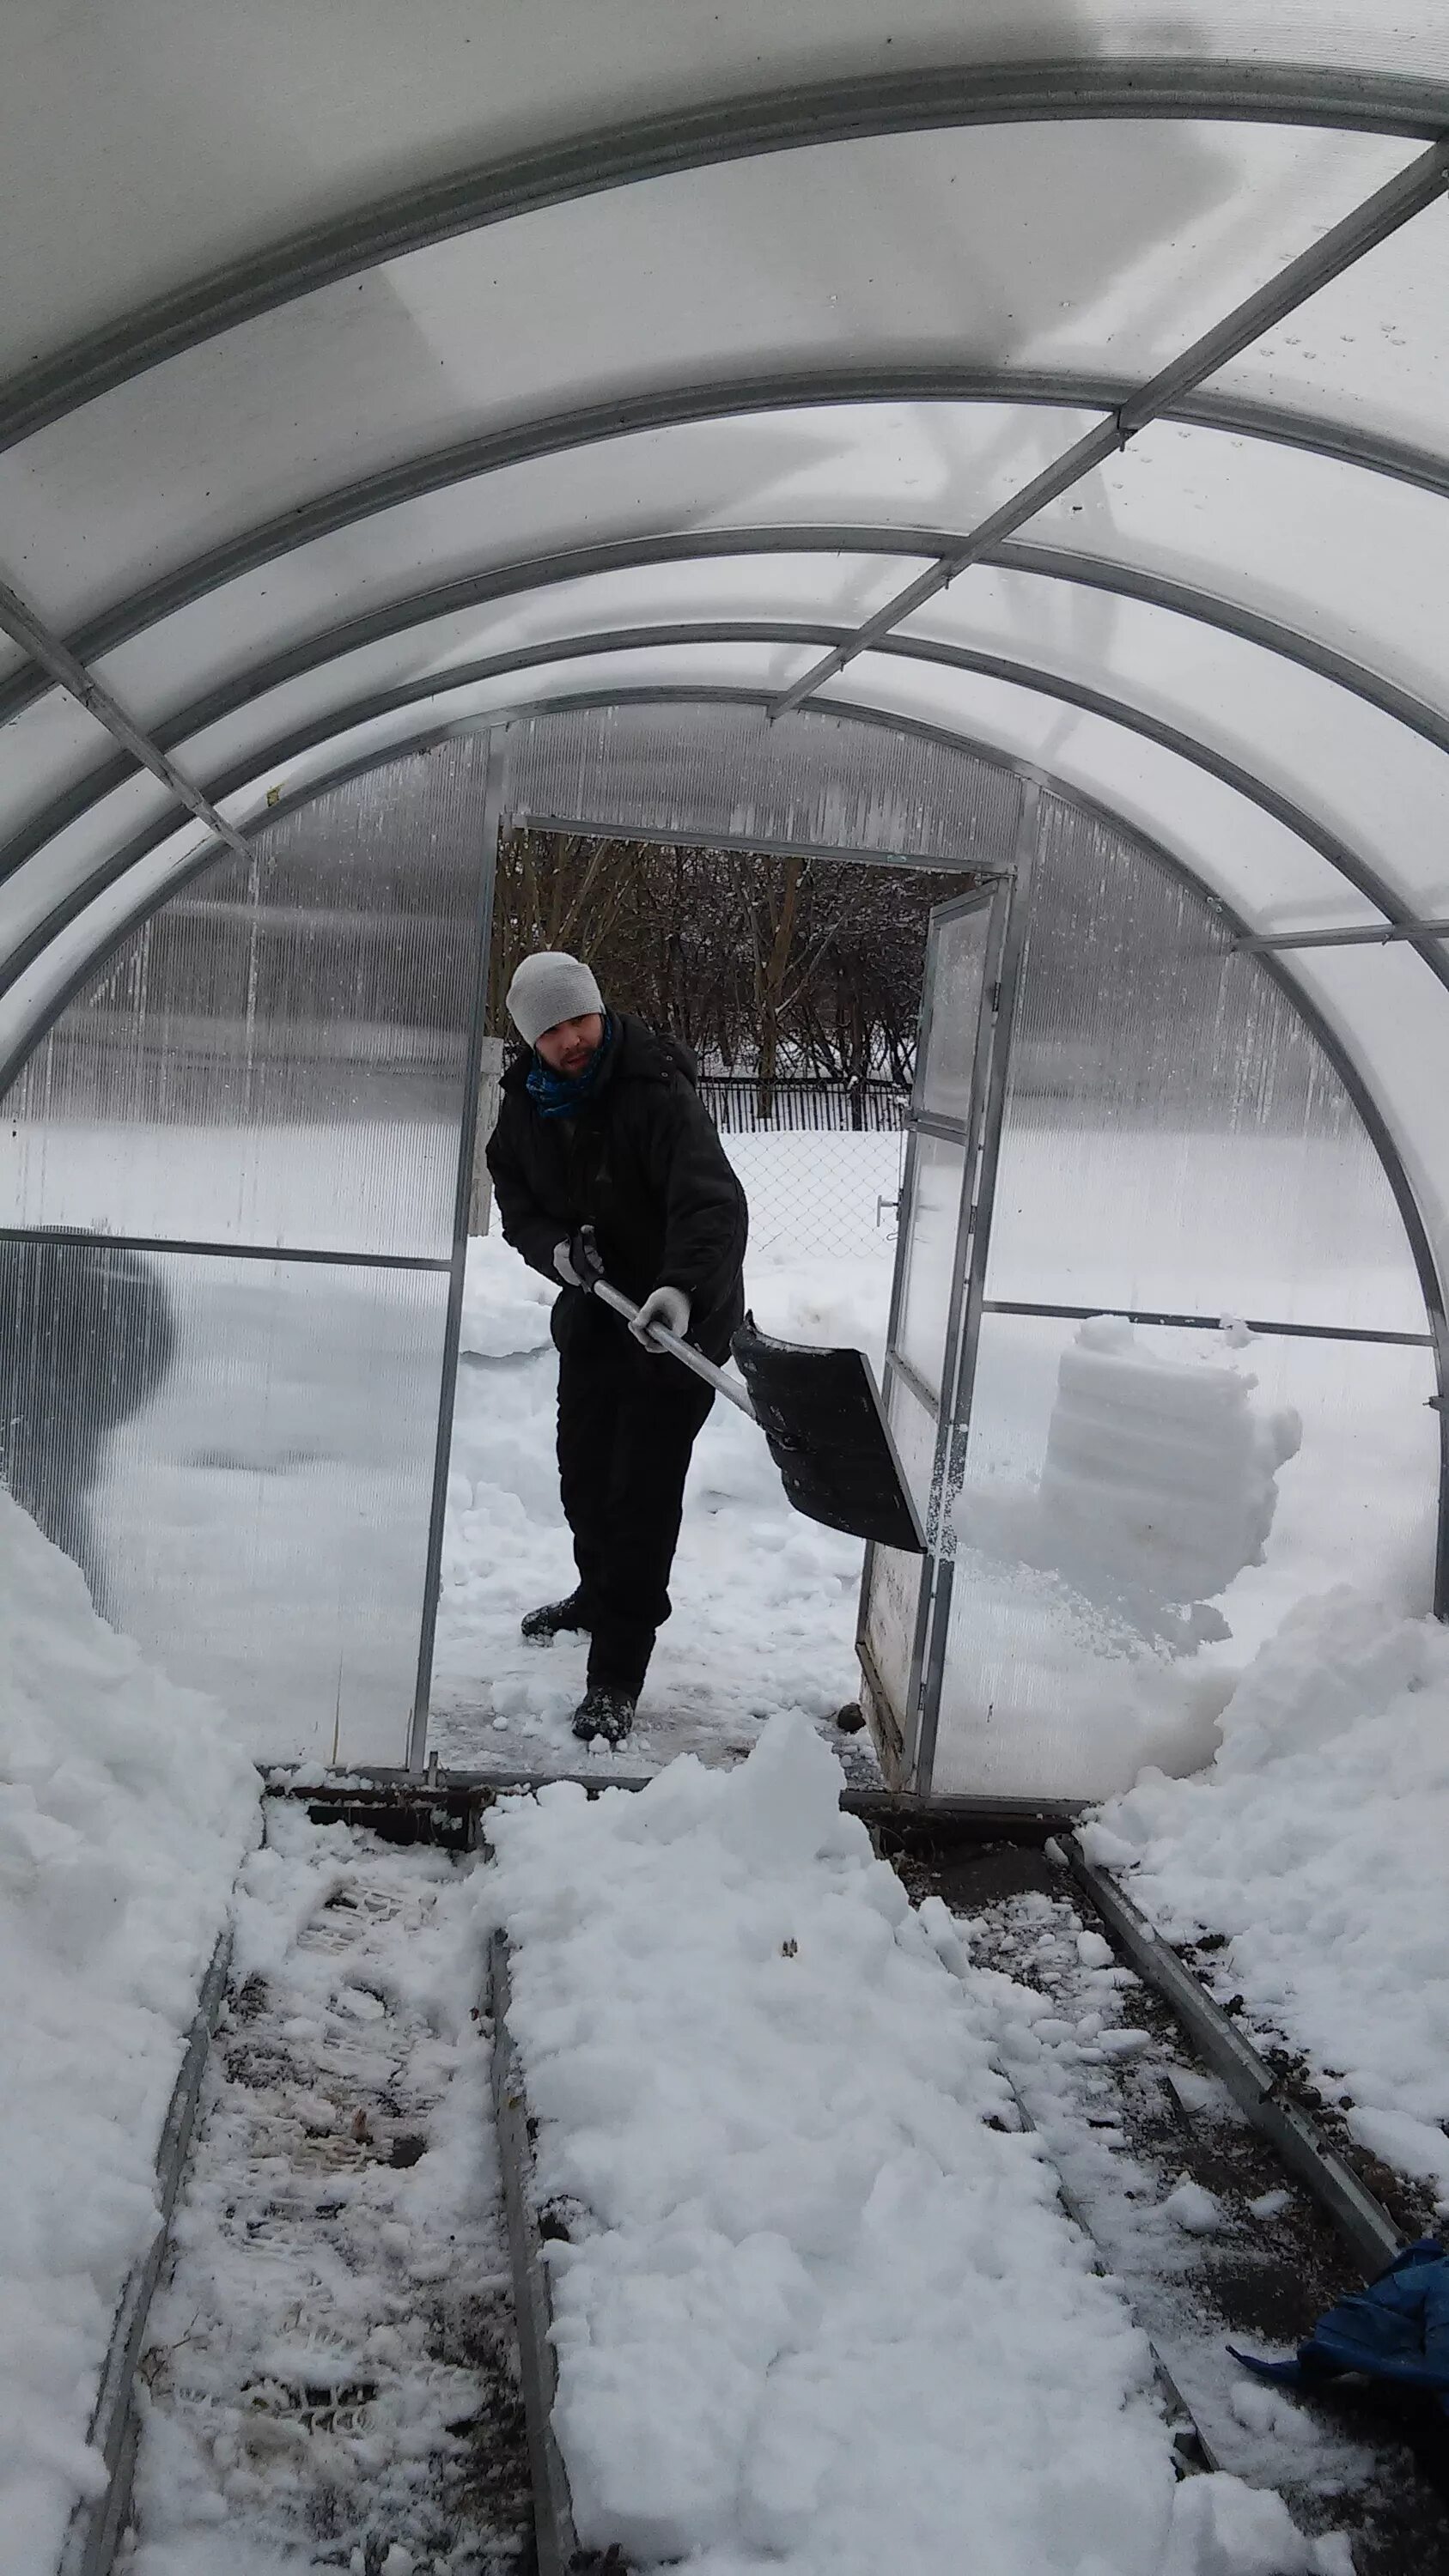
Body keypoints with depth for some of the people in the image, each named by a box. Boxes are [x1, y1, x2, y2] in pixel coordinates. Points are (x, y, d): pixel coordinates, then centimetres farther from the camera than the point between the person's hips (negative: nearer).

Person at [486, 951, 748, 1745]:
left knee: (643, 1493, -8)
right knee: (583, 1470, 22)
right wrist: (555, 1247, -17)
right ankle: (599, 1594, 49)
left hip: (677, 1321, -7)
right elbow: (515, 1202, 6)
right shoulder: (525, 1105, -3)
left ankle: (615, 1678, -1)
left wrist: (682, 1290, -53)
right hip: (591, 1313, 7)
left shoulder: (658, 1092, -25)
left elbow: (712, 1202, -36)